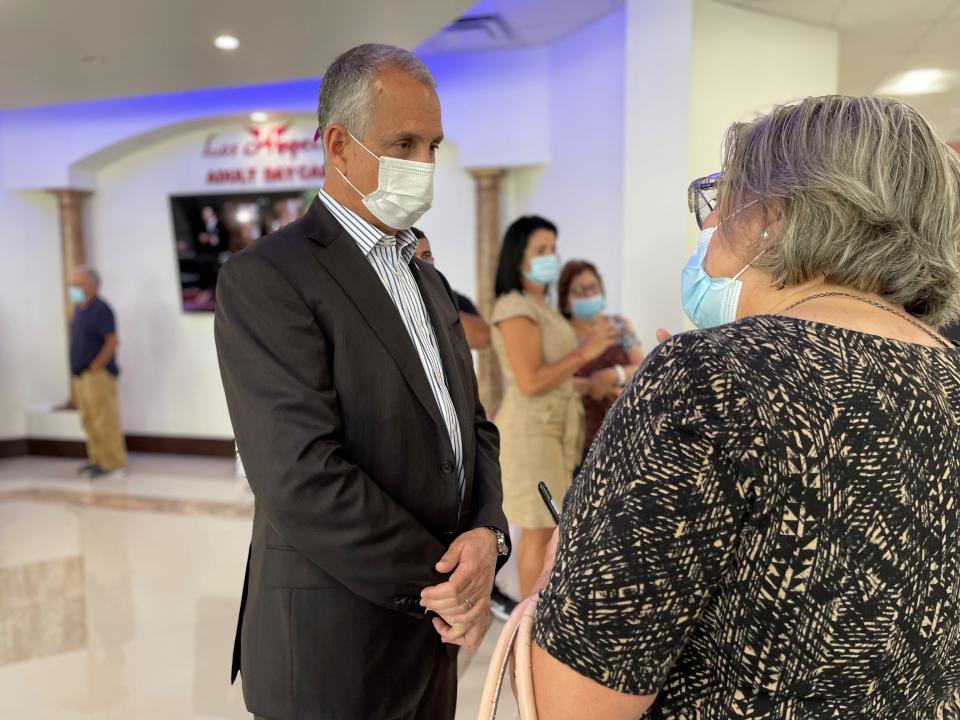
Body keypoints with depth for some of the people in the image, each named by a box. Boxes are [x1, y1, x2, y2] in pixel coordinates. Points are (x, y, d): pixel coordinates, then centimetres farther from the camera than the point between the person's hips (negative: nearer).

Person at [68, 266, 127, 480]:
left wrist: (96, 367, -17)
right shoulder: (79, 308, 12)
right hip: (80, 375, 9)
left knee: (105, 422, -5)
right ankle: (97, 460, 25)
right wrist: (77, 369, 11)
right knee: (89, 422, 15)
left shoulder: (101, 310, -14)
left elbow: (112, 341, -19)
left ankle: (114, 464, 0)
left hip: (97, 375, -9)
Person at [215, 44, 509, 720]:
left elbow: (473, 427, 9)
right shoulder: (265, 278, -15)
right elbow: (301, 480, -23)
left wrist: (488, 534, -10)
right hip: (333, 649, -7)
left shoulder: (431, 282, 11)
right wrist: (439, 579, -14)